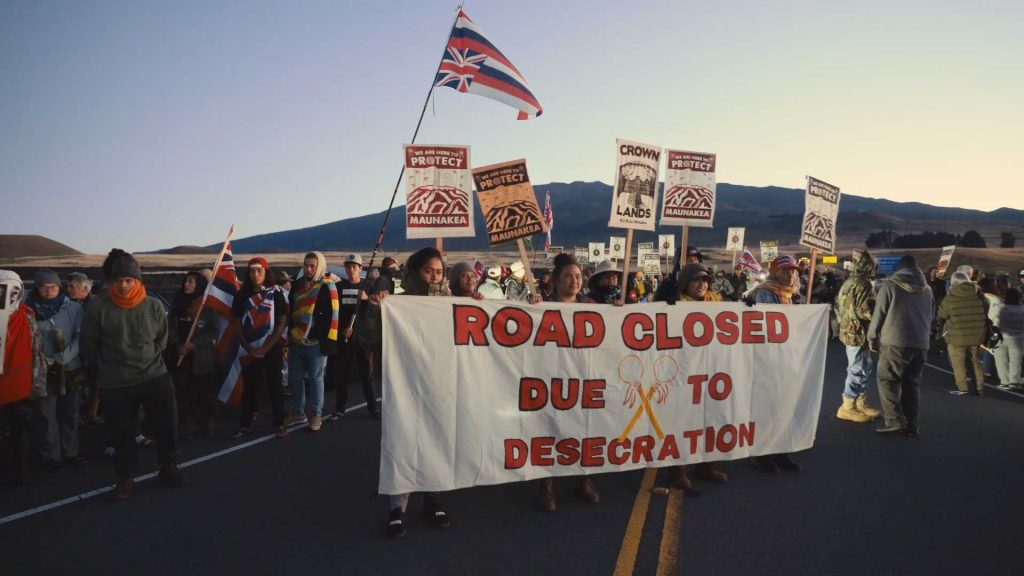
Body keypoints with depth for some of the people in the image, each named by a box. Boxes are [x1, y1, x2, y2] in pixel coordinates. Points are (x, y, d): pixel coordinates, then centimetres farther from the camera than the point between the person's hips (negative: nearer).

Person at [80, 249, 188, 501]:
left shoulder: (153, 305, -5)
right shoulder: (99, 308, -10)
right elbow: (88, 346, 1)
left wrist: (150, 360, 6)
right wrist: (108, 367, 5)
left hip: (155, 378, 1)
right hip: (115, 385, -1)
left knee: (167, 427, 8)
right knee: (122, 434, 10)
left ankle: (169, 468, 28)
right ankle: (125, 478, 27)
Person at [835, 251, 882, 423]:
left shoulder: (849, 282, 12)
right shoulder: (864, 284, -16)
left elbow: (839, 305, 19)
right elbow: (866, 311, -23)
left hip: (849, 330, 10)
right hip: (859, 333, -10)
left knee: (867, 369, 18)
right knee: (858, 370, -3)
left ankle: (861, 404, 25)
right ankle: (847, 408, 2)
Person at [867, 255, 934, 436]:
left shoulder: (889, 285, -2)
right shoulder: (927, 289, 14)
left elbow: (879, 314, -3)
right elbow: (930, 316, 19)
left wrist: (872, 337, 6)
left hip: (894, 342, -5)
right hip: (921, 343, 5)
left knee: (888, 381, 1)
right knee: (912, 384, 11)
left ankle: (895, 422, -8)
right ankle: (911, 425, 10)